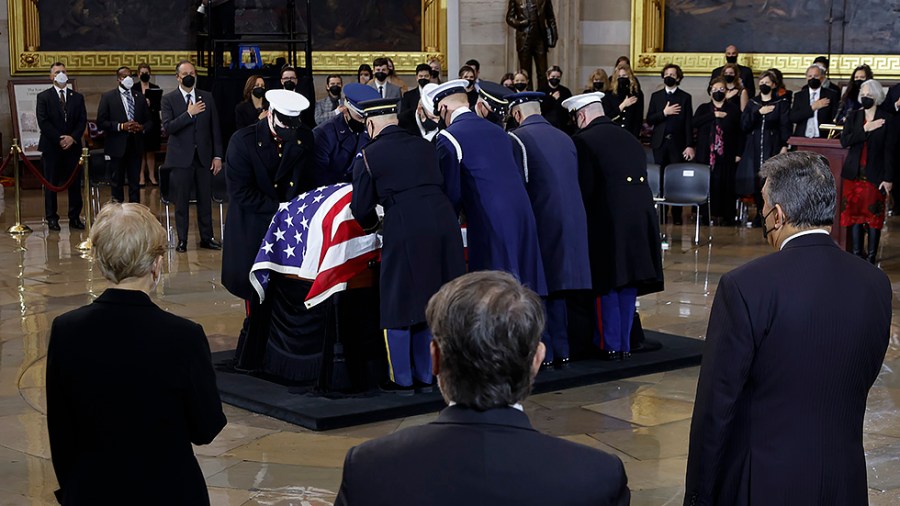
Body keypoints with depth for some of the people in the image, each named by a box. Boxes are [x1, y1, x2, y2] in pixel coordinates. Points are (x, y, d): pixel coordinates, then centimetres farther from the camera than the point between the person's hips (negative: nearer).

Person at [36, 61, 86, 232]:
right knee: (51, 184, 1)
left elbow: (82, 121, 6)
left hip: (73, 146, 3)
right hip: (51, 147, -2)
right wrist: (59, 140, -12)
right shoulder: (43, 97, 3)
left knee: (75, 183, 2)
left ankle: (75, 218, 8)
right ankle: (52, 219, 6)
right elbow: (43, 122, -5)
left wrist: (73, 137, -10)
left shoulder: (77, 97, 12)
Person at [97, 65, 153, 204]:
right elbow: (101, 122, -6)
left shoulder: (140, 97, 11)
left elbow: (149, 120, 14)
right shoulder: (107, 97, 0)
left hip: (136, 145, 3)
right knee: (117, 182, 4)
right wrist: (121, 126, -17)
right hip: (118, 146, -3)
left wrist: (141, 127, -9)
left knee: (135, 183, 5)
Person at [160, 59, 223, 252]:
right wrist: (189, 113, -19)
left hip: (204, 157, 2)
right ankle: (182, 240, 10)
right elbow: (168, 127, -13)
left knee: (205, 199, 7)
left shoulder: (207, 97, 7)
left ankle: (206, 237, 16)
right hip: (181, 157, -2)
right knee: (181, 200, 2)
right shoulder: (169, 99, -1)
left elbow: (215, 128, 8)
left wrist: (217, 156, 3)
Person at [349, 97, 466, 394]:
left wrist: (375, 224, 27)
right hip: (444, 223, 5)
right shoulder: (425, 146, 15)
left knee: (398, 305, 10)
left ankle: (402, 380, 17)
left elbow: (361, 208, 4)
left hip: (405, 232, -5)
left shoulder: (368, 156, 2)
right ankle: (426, 376, 25)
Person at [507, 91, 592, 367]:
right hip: (571, 219, 6)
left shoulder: (517, 138, -9)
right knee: (556, 287, 15)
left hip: (540, 220, -6)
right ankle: (561, 350, 18)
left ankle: (542, 353, 4)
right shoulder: (564, 138, 11)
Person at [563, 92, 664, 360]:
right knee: (628, 282, 14)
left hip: (609, 219, -6)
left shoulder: (584, 140, -8)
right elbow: (641, 178, 16)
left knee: (607, 285, 5)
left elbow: (584, 188, -11)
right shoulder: (630, 138, 14)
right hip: (641, 215, 6)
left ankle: (610, 345, 10)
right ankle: (625, 344, 21)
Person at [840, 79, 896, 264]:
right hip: (854, 173, 3)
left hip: (875, 175, -3)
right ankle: (856, 255, 9)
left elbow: (889, 151, -4)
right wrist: (864, 130, -16)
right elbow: (844, 141, -5)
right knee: (854, 214, 3)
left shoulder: (887, 121, -2)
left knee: (874, 216, 0)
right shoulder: (853, 117, 8)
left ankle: (871, 256, 4)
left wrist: (888, 178, -8)